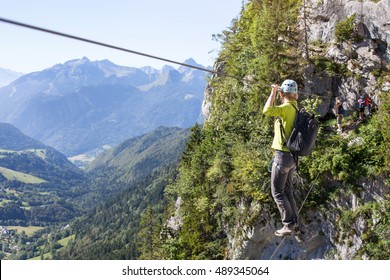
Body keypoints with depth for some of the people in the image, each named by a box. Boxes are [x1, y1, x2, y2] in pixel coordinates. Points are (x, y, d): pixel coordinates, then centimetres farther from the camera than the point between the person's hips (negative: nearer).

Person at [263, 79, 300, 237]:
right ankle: (295, 223, 20)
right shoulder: (295, 108, 12)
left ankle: (289, 225, -2)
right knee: (287, 191, 17)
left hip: (283, 155, -9)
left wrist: (273, 92, -21)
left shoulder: (287, 107, -17)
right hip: (292, 156, 9)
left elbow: (267, 111, -31)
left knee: (277, 192, -1)